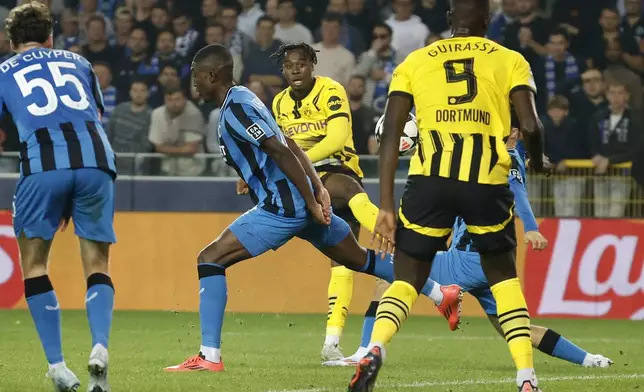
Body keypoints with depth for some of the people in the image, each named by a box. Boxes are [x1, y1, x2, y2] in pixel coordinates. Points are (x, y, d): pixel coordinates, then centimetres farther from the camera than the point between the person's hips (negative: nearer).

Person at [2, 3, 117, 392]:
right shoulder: (78, 62, 27)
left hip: (43, 165, -2)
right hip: (96, 160, 2)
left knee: (33, 264, 14)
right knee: (97, 266, 11)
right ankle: (100, 347, -14)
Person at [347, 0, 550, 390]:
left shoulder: (415, 62, 15)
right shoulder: (510, 61, 12)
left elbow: (391, 135, 8)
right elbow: (530, 125, -1)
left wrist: (386, 206, 8)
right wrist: (538, 162, 21)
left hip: (429, 181, 0)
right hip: (487, 182, 0)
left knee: (407, 280, 12)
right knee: (504, 277, 20)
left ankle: (375, 350, -16)